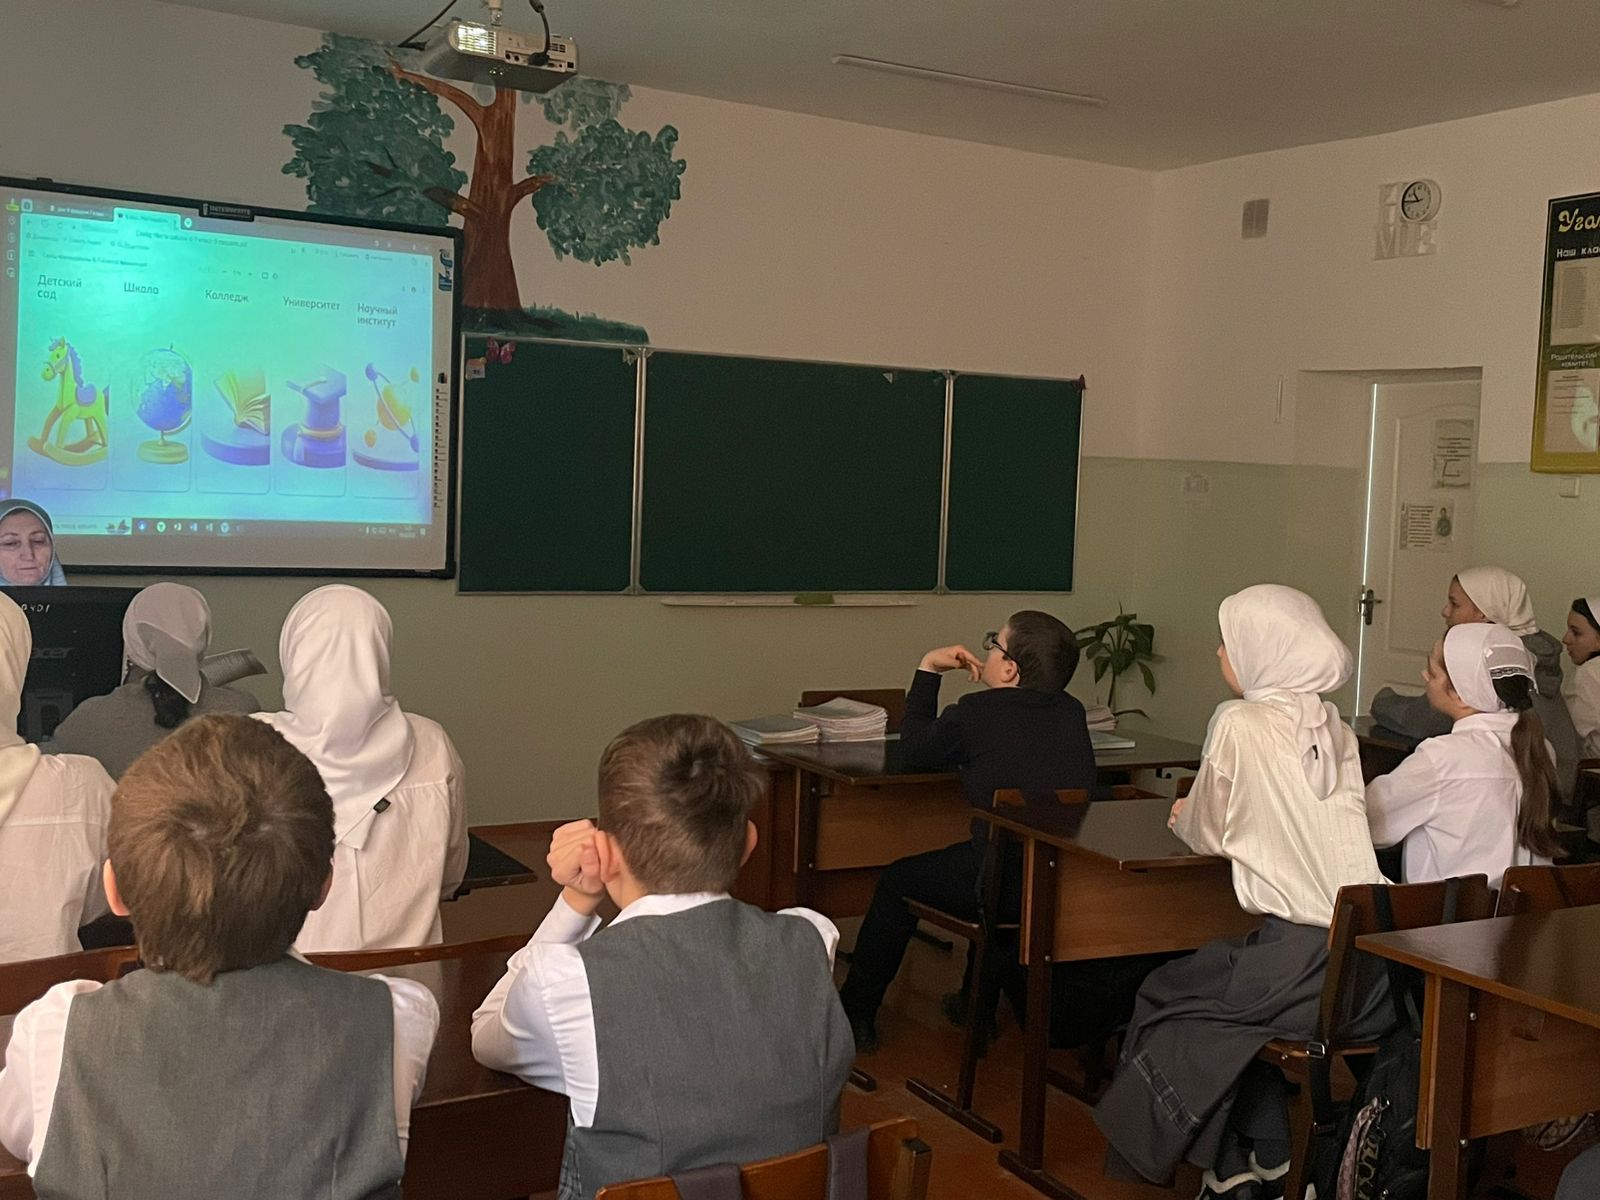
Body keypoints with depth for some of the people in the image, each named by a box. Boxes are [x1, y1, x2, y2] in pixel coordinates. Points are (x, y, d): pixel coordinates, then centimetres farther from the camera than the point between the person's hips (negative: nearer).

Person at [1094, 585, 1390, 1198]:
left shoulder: (1240, 724, -8)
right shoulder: (1333, 726, 10)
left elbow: (1207, 835, 3)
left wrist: (1187, 817, 24)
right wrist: (1203, 814, 29)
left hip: (1306, 964, -7)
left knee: (1166, 995, 16)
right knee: (1214, 982, 28)